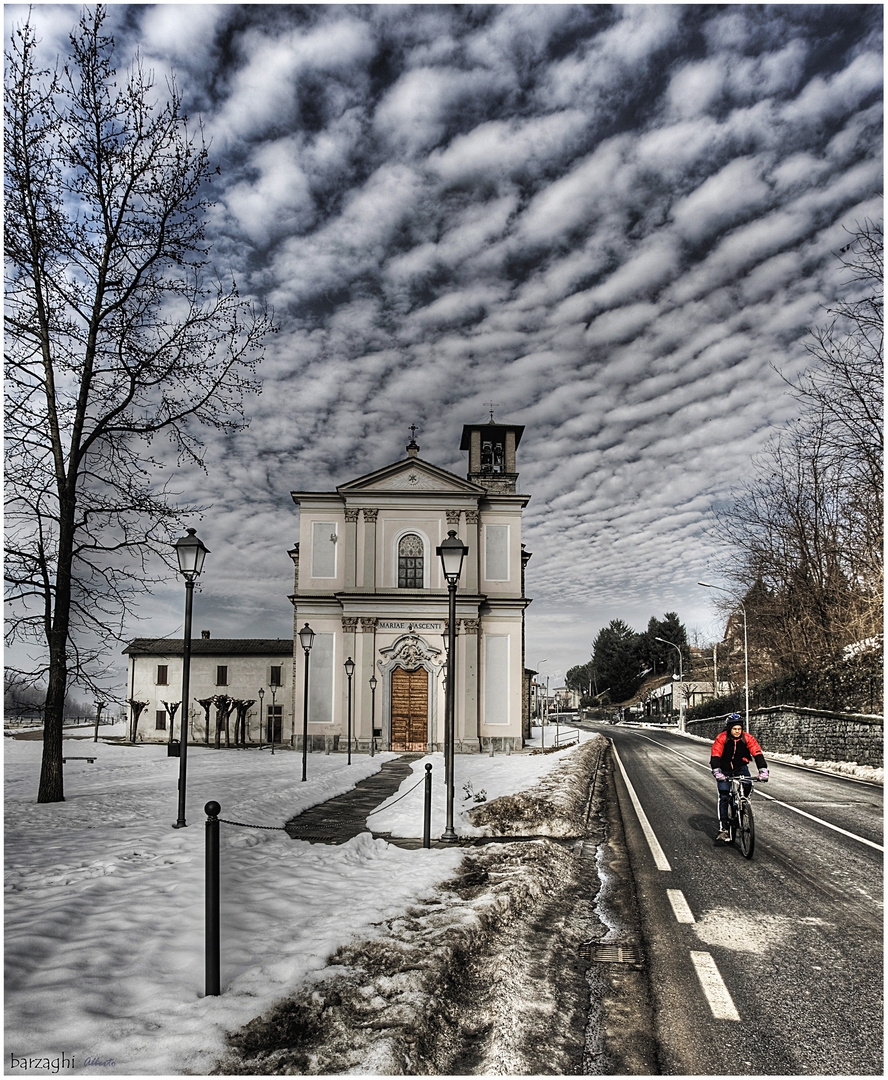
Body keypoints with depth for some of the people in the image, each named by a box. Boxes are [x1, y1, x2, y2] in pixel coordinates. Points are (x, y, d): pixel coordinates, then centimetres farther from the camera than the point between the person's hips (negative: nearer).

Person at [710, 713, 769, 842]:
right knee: (724, 797, -10)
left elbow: (757, 754, -19)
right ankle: (723, 829, -7)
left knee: (747, 785, -27)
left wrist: (763, 770, -32)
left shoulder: (747, 738, -14)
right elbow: (715, 756, -24)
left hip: (740, 768, 2)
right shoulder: (721, 738, -19)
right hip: (724, 770, -2)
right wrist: (717, 772, -38)